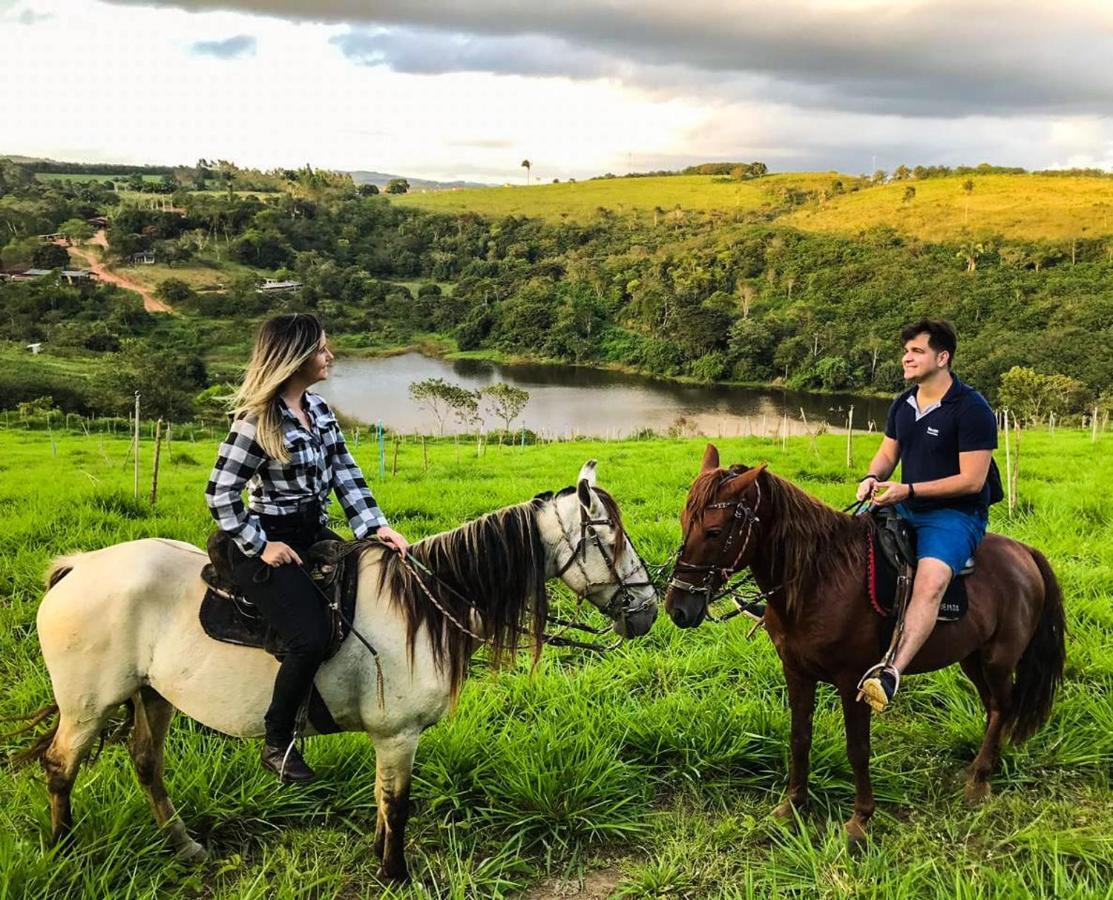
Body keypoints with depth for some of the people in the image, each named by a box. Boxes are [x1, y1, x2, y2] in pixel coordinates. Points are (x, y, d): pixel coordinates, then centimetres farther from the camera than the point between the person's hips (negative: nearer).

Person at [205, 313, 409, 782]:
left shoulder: (319, 410, 8)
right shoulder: (257, 422, -15)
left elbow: (346, 475, 7)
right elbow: (220, 493, -13)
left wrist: (375, 525, -5)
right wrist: (260, 546, -14)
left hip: (315, 535, 9)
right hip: (272, 542, -8)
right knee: (312, 635, -25)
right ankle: (277, 744, -4)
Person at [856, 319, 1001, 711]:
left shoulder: (971, 409, -15)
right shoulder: (902, 405, 8)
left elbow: (971, 480, -19)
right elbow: (888, 453, 20)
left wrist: (909, 490, -23)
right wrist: (873, 478, -5)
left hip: (956, 514, -8)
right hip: (906, 508, 8)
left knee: (930, 582, -33)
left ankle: (894, 670, -48)